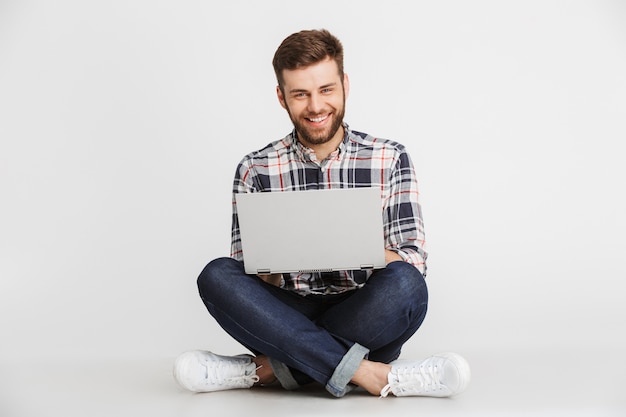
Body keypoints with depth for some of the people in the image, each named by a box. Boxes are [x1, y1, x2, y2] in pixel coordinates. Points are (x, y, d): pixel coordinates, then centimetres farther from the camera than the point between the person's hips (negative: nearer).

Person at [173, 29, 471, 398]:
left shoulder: (390, 159, 2)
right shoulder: (256, 170, 3)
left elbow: (413, 266, -5)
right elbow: (247, 278, 0)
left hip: (367, 321, 0)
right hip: (290, 317, 1)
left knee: (403, 285, -31)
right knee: (217, 276, -26)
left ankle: (263, 369, -21)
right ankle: (373, 376, -30)